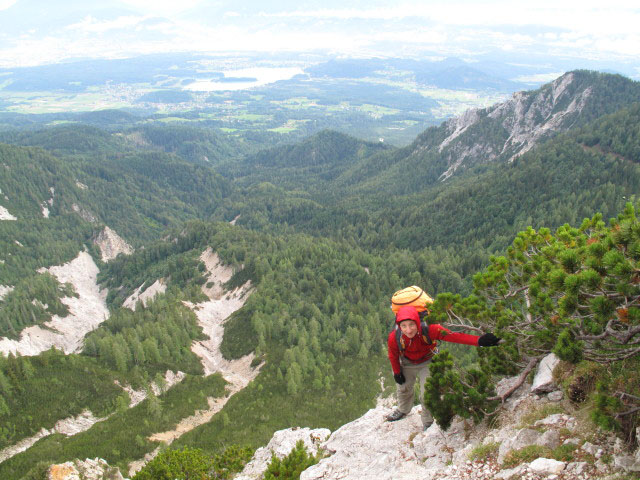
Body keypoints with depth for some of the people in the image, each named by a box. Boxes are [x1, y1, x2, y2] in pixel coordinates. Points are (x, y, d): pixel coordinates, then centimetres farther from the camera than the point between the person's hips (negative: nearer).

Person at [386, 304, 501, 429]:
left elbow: (453, 336, -48)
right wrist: (397, 373, -2)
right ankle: (402, 410, 56)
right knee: (403, 388, 23)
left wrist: (479, 341, -57)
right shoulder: (394, 338, -35)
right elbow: (393, 355, -13)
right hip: (407, 363, 2)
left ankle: (428, 423, 20)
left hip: (427, 362, -2)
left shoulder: (429, 330, -41)